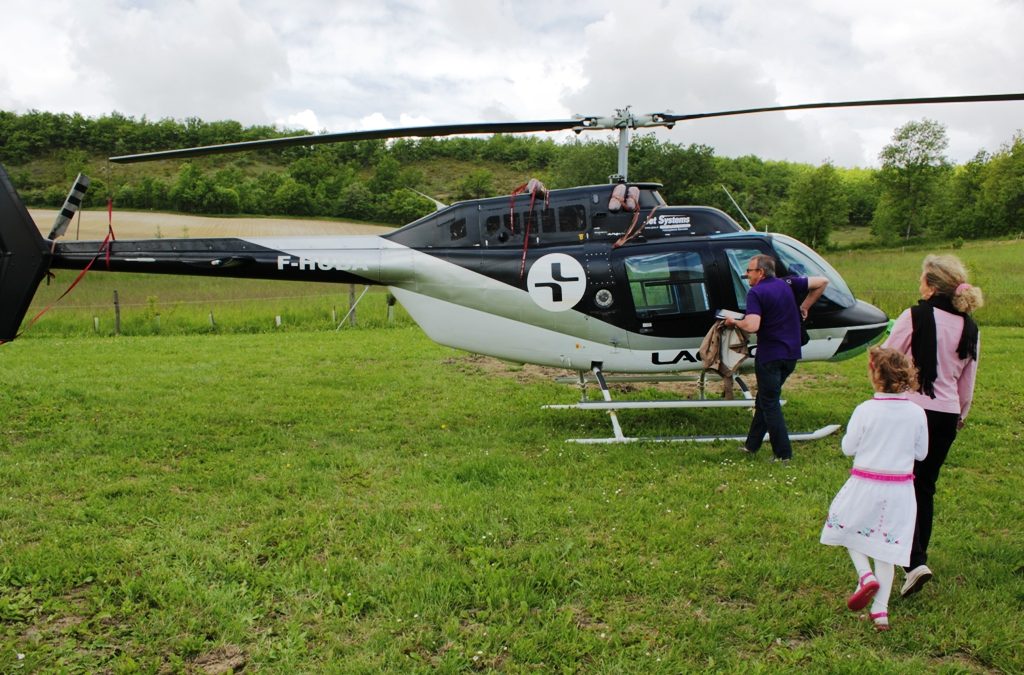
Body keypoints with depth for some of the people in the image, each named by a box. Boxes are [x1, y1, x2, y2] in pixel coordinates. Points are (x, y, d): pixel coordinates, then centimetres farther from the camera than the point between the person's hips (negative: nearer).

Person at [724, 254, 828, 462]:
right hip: (791, 354, 7)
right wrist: (805, 306, 14)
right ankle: (752, 445, 28)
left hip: (769, 356, -7)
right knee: (765, 399, 19)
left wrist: (734, 321, -8)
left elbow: (752, 326, -27)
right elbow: (822, 282, 10)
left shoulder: (756, 293, -14)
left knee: (769, 404, 3)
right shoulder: (787, 284, 6)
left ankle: (783, 454, 3)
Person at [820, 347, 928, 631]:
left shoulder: (865, 410, -14)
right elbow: (921, 453, 5)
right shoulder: (917, 413, -5)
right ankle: (880, 610, 12)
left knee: (847, 531, 20)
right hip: (899, 489, 3)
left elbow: (848, 448, -6)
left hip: (865, 485, -3)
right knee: (886, 546, 10)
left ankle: (866, 576, -1)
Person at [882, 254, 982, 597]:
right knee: (925, 487, 16)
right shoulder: (970, 328, 5)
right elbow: (967, 382, 14)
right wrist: (960, 415, 28)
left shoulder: (915, 317, -13)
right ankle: (916, 556, 26)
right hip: (947, 414, 6)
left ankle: (914, 562, -13)